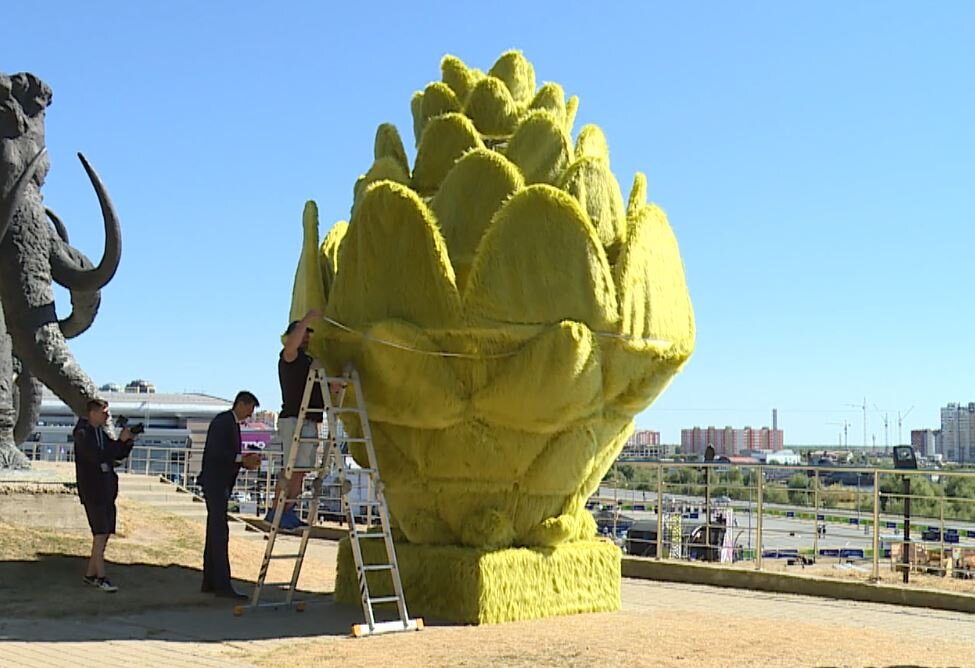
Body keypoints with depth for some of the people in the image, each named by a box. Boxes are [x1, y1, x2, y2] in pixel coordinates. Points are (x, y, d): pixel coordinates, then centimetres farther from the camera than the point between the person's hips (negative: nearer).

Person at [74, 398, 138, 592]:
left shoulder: (101, 433, 14)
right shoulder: (83, 434, -10)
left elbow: (119, 455, 17)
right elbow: (98, 456, -24)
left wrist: (129, 441, -1)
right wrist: (120, 441, -21)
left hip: (107, 489, 8)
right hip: (93, 491, -8)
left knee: (105, 533, 10)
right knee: (100, 534, -11)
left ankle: (90, 574, 19)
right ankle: (100, 577, -9)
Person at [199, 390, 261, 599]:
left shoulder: (233, 424, 18)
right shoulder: (222, 421, -11)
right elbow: (215, 452, -21)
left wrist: (246, 462, 7)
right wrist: (242, 459, -19)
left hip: (221, 484, 10)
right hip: (214, 482, -10)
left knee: (215, 532, 11)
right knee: (220, 533, -11)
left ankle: (210, 582, 15)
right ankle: (222, 584, -12)